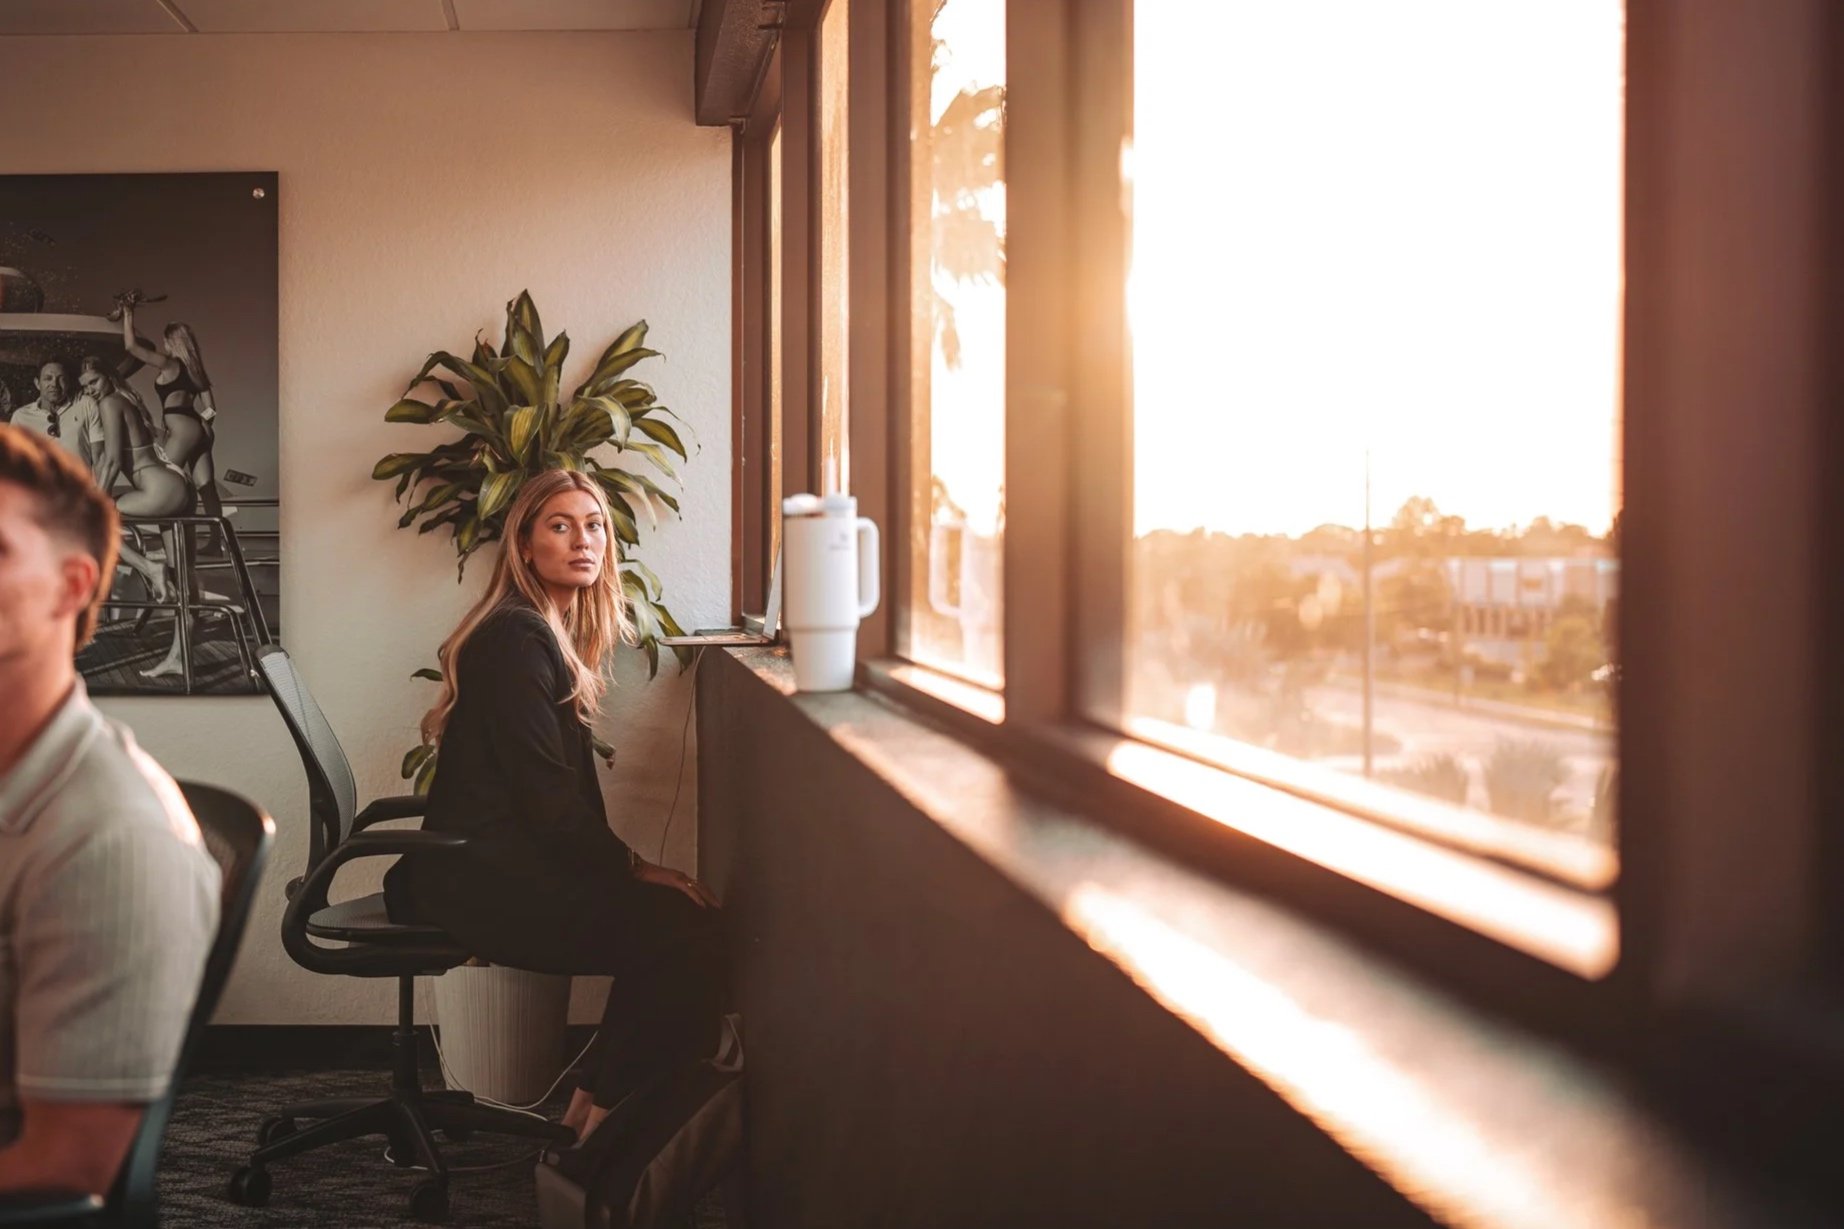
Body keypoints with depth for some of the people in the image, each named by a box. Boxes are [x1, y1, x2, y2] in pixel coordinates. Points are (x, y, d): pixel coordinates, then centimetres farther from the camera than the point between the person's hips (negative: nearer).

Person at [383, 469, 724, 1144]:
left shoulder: (553, 633, 18)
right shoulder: (516, 637, -13)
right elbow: (547, 796, -17)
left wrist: (620, 865, 5)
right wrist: (634, 867, -9)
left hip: (505, 863, 10)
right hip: (482, 878, -10)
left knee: (686, 916, -4)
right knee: (683, 933, -19)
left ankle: (594, 1105, 3)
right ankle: (610, 1128, -6)